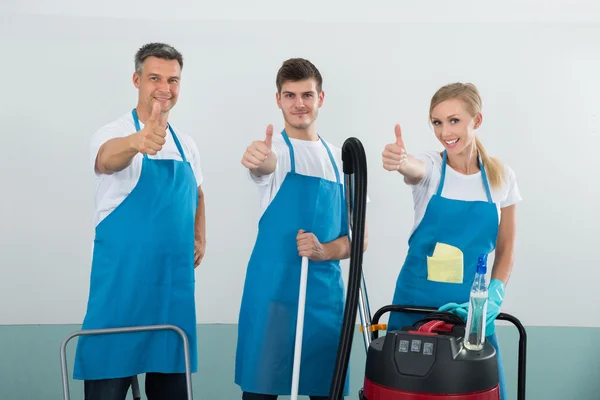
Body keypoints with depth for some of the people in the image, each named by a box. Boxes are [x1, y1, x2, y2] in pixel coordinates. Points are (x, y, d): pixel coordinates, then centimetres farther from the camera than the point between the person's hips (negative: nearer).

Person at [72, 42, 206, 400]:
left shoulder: (186, 144, 11)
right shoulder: (114, 133, -8)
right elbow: (108, 157, -33)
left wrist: (200, 238, 12)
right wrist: (137, 141, -54)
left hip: (175, 283, 6)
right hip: (123, 282, -5)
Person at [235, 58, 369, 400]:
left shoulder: (341, 158, 10)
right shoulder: (276, 149, -2)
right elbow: (264, 165, -29)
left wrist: (325, 250, -11)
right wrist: (258, 161, -53)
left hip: (326, 292, 4)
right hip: (272, 290, -3)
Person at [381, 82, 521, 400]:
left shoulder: (501, 176, 0)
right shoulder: (431, 166, -5)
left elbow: (505, 250, 6)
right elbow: (415, 169, -32)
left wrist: (493, 300, -8)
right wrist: (399, 161, -55)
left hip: (471, 307, 1)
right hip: (416, 302, -1)